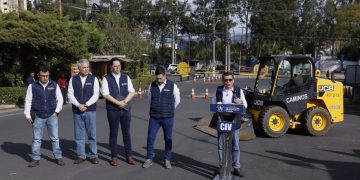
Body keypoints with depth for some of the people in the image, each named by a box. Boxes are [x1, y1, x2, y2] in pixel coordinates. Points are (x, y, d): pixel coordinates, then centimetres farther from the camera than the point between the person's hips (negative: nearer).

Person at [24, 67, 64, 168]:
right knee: (37, 139, 6)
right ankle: (36, 159, 16)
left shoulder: (54, 85, 3)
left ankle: (58, 157, 13)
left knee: (55, 138, 4)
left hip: (52, 116, 0)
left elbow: (60, 99, 7)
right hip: (38, 117, 0)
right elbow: (28, 101, 3)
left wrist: (57, 111, -2)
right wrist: (28, 115, -1)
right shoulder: (32, 86, 1)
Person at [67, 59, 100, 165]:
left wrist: (86, 105, -12)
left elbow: (96, 95, -3)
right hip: (77, 111, 2)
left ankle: (93, 155, 13)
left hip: (90, 111, -1)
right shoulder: (73, 79, 6)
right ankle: (81, 156, 17)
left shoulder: (93, 79, 2)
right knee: (79, 135, 6)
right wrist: (78, 105, -12)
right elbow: (70, 94, 1)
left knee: (92, 134, 2)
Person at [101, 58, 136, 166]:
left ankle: (129, 156, 17)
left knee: (126, 133, 8)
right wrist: (118, 102, -15)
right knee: (113, 133, 5)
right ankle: (114, 157, 15)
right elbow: (105, 94, -9)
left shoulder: (126, 78, 8)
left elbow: (132, 92, 2)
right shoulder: (106, 79, 0)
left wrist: (124, 102, -13)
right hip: (112, 110, -2)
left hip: (126, 109, 2)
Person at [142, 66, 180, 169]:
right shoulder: (152, 85, 1)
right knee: (150, 138, 2)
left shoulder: (172, 86, -5)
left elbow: (177, 100, 6)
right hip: (154, 117, 2)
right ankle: (149, 159, 16)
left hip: (168, 118, -1)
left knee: (168, 139, 7)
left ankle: (167, 160, 21)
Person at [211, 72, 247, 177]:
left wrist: (240, 102, -18)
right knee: (221, 145, 9)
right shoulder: (218, 91, 3)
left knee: (236, 145, 5)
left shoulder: (239, 91, 1)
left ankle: (236, 167, 15)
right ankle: (222, 165, 23)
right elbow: (213, 104, 6)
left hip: (234, 122, -1)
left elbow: (245, 105, 4)